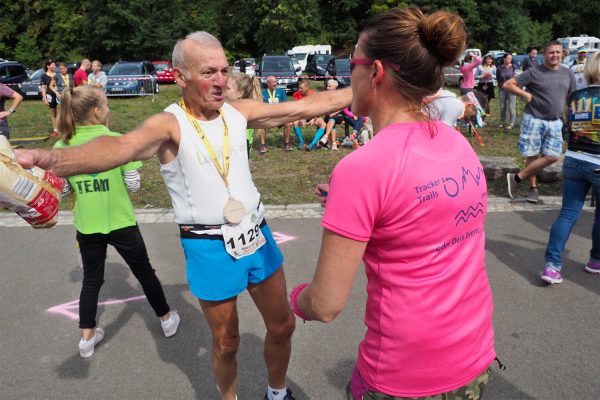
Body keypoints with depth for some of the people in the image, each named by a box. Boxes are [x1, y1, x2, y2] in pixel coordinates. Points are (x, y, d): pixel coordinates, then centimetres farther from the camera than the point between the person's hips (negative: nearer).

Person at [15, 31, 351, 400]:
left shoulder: (240, 112, 0)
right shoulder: (169, 125, -16)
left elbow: (305, 107, 2)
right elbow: (123, 146, -36)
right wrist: (51, 159, -55)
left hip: (257, 235, 5)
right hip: (210, 248, -4)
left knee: (282, 325, 17)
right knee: (226, 343, 13)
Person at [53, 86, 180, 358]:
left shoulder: (62, 146, -4)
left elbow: (62, 190, 0)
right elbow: (134, 185, -11)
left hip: (86, 225, 3)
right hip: (121, 223, -3)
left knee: (91, 279, 20)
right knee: (144, 272, 16)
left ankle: (87, 337, 25)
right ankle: (167, 319, 32)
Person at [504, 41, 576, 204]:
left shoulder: (568, 74, 9)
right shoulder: (534, 72, -5)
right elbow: (507, 85, -6)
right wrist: (526, 94, -15)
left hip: (555, 123, 4)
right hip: (534, 120, -4)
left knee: (552, 157, -4)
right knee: (533, 155, 0)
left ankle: (516, 178, 5)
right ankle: (533, 187, 17)